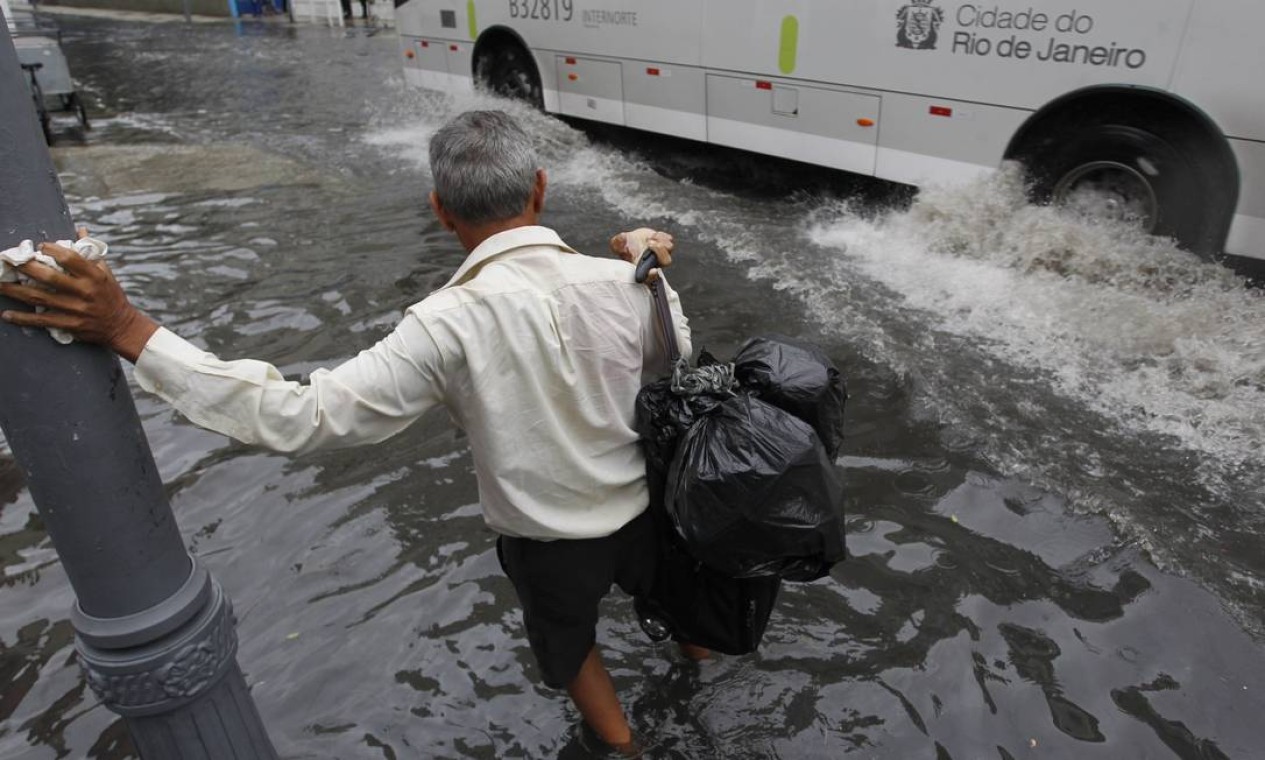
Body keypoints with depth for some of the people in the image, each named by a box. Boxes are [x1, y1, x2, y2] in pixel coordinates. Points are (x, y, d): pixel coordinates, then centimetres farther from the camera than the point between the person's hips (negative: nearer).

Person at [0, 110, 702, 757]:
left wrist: (130, 331, -29)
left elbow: (301, 417, -31)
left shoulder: (448, 325, -31)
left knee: (567, 640, 30)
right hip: (650, 506, 4)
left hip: (547, 539, -3)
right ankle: (693, 643, 71)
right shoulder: (627, 284, -21)